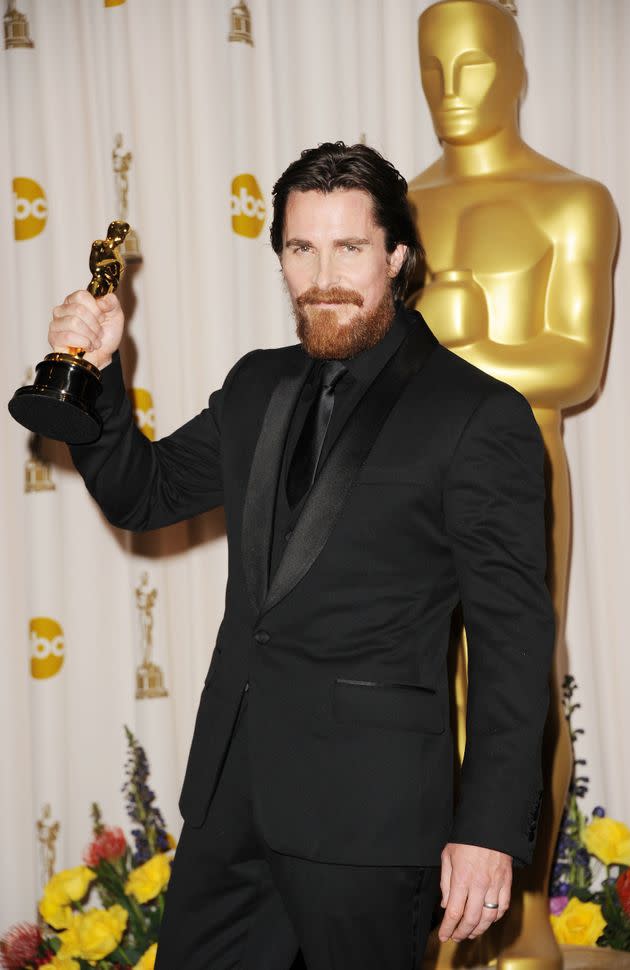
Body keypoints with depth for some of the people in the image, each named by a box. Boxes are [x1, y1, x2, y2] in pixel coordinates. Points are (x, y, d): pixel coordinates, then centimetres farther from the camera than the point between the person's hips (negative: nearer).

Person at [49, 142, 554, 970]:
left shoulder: (479, 415, -8)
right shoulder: (259, 387, 11)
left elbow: (514, 633, -9)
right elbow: (142, 494, 21)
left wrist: (492, 830, -13)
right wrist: (97, 373, 3)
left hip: (368, 808, -6)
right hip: (234, 784, 6)